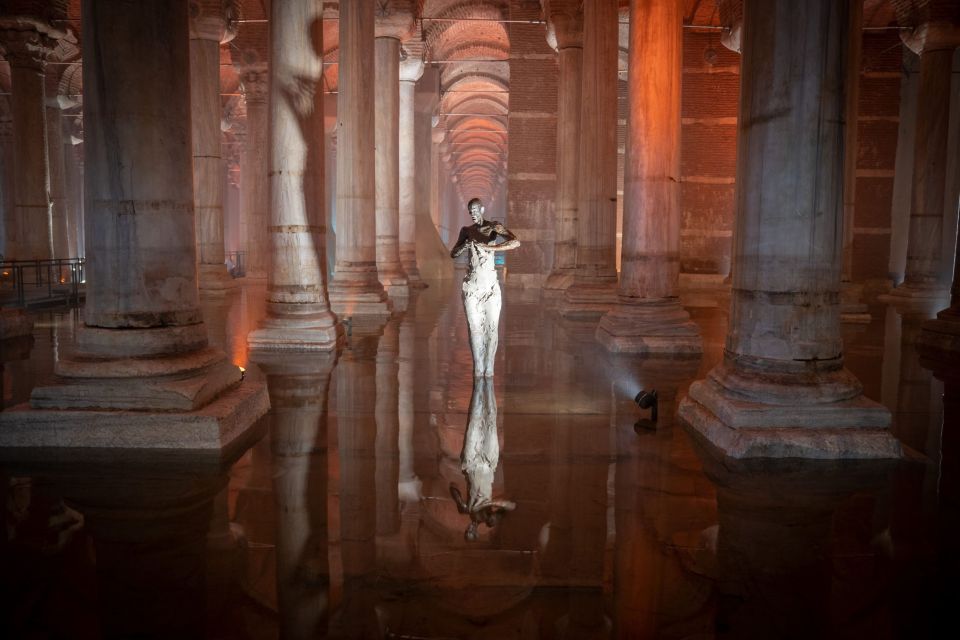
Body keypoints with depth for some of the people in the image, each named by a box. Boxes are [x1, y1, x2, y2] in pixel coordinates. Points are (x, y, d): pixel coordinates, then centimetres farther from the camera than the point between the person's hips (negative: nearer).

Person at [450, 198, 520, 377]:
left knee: (492, 329, -2)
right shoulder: (466, 231, 11)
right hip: (471, 286, 3)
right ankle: (478, 370, 13)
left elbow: (516, 242, -20)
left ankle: (489, 370, 9)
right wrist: (464, 247, -9)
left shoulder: (494, 227, -4)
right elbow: (453, 254, 13)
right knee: (474, 329, 4)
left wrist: (490, 247, -28)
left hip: (491, 286, -3)